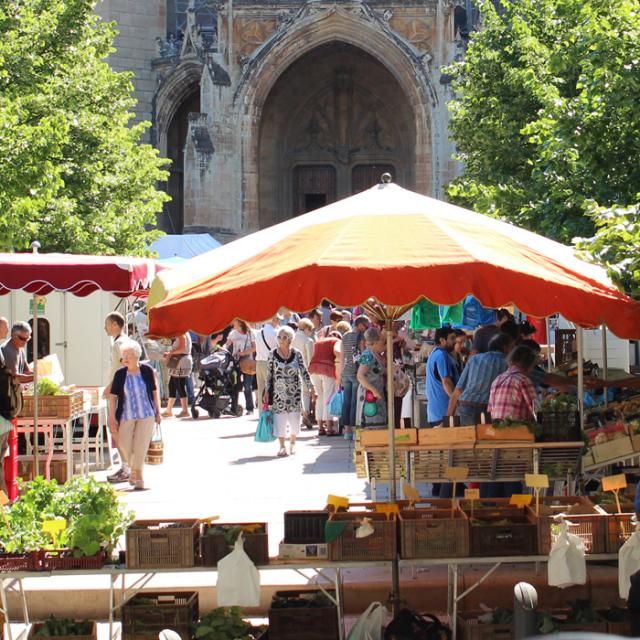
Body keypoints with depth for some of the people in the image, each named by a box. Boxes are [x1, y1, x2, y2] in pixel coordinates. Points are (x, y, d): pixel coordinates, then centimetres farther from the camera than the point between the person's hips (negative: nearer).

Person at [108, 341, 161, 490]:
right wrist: (112, 418, -6)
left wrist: (158, 412, 7)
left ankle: (138, 476, 7)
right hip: (127, 416, 1)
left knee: (141, 446, -6)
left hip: (146, 415, -1)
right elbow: (113, 396, -1)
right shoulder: (120, 374, -4)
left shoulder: (147, 371, -4)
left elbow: (155, 391, 6)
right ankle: (134, 469, 30)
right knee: (125, 446, 2)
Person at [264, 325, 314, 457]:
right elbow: (269, 374, 2)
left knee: (295, 419, 1)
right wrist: (267, 391, 0)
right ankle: (282, 446, 9)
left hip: (294, 391, 0)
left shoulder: (297, 354, -1)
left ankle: (292, 442, 25)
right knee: (280, 419, -2)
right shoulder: (273, 354, -1)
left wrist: (310, 386, -3)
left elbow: (304, 372, 4)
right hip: (278, 391, 0)